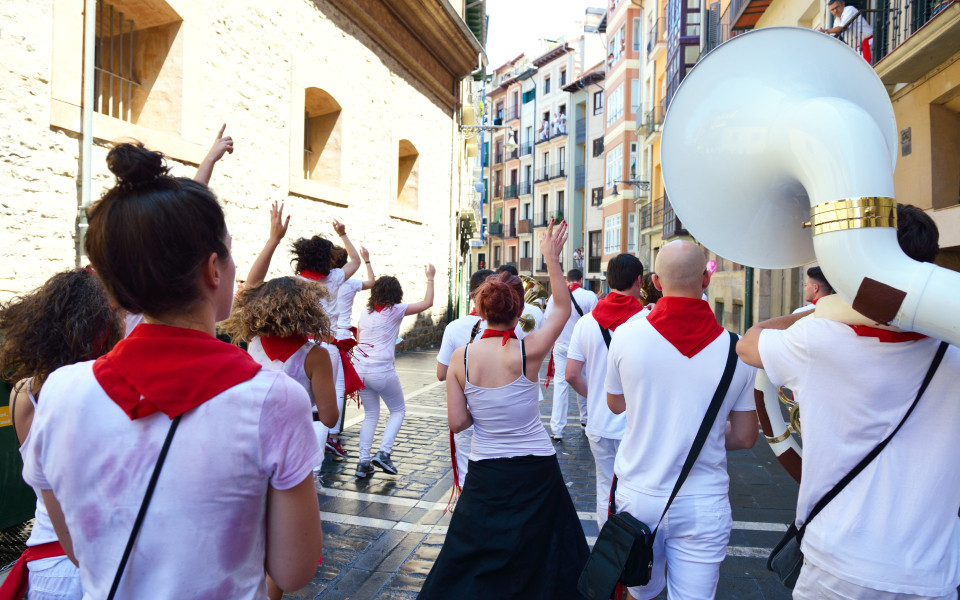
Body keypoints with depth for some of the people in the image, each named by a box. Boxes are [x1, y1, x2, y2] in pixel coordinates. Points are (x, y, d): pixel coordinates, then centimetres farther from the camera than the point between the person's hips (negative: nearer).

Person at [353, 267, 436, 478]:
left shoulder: (365, 312, 9)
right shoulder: (395, 310, -6)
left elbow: (358, 339, 15)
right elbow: (427, 303, -4)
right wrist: (430, 278, 7)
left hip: (361, 369, 5)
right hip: (382, 371, -5)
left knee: (370, 415, 17)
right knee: (398, 411, 15)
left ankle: (363, 462, 12)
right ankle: (383, 453, 2)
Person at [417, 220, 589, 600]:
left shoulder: (461, 357, -12)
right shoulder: (528, 351, -17)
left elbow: (456, 422, -7)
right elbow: (563, 307, -2)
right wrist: (552, 257, 1)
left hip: (486, 474, 2)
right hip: (536, 472, -1)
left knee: (470, 562, 20)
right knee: (542, 561, 21)